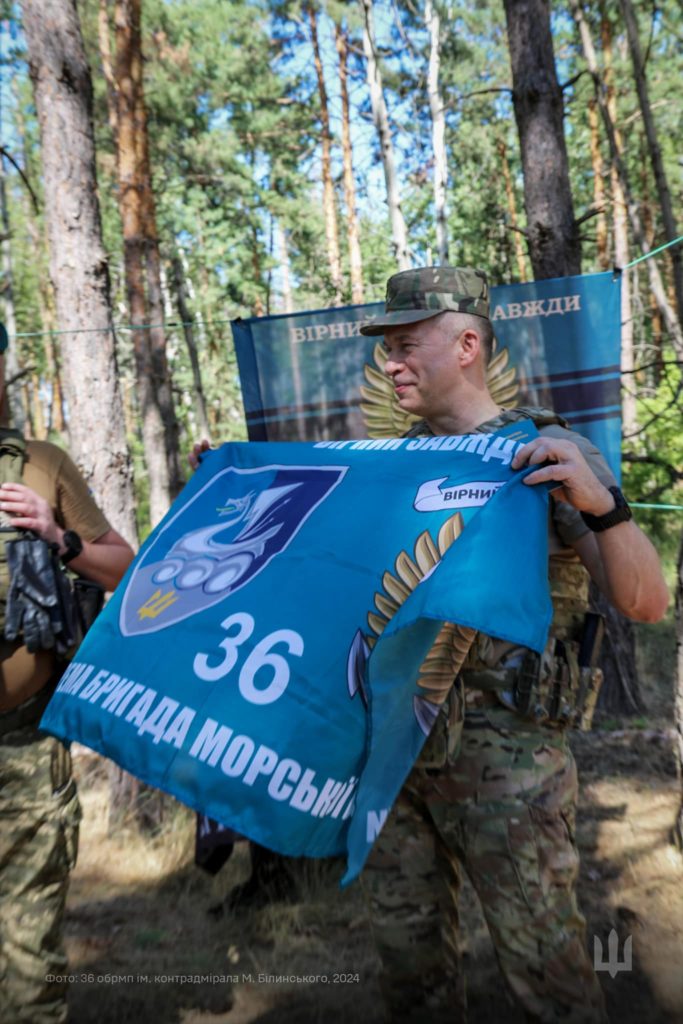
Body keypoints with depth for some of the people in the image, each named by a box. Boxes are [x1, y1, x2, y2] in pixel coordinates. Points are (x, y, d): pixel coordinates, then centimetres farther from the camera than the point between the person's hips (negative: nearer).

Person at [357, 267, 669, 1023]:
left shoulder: (549, 455, -7)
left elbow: (645, 604, -12)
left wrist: (601, 503, -30)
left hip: (502, 750, -5)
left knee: (541, 959, 11)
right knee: (406, 947, 19)